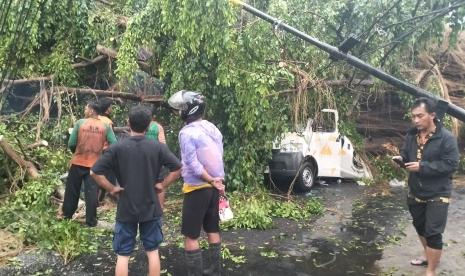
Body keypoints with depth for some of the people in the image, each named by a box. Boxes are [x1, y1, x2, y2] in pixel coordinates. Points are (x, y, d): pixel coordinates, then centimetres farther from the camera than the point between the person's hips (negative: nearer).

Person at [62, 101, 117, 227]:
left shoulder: (80, 123, -6)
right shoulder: (105, 126, -2)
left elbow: (71, 144, -5)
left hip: (78, 163, 0)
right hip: (95, 165, 1)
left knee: (72, 191, 15)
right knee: (92, 193, 5)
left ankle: (67, 215, 30)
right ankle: (91, 221, 10)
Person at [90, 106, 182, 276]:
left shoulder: (117, 148, -9)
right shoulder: (158, 148, -6)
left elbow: (95, 172, -12)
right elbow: (178, 168, -7)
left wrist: (111, 188, -2)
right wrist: (163, 185, 0)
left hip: (126, 210, -1)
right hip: (151, 208, 1)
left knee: (123, 256, 10)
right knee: (152, 252, 16)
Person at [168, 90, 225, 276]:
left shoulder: (187, 132, -16)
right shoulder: (212, 129, 7)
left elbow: (193, 165, -19)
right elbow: (218, 158, 4)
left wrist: (211, 181, -11)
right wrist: (216, 181, 3)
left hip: (197, 188, -8)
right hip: (214, 187, 8)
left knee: (190, 236, 2)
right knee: (212, 230, 17)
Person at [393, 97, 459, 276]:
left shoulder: (446, 138, -17)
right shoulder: (411, 135, 1)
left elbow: (451, 164, -21)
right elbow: (406, 154, 11)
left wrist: (422, 166, -27)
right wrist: (400, 159, -12)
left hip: (437, 195, -6)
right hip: (415, 192, 7)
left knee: (433, 233, -2)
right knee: (420, 227, 22)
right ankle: (428, 256, 45)